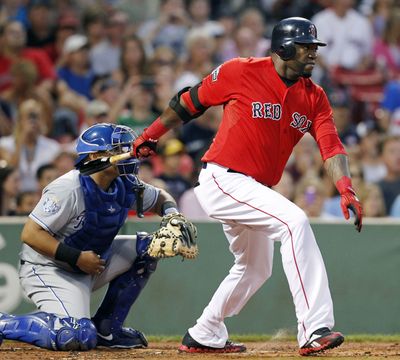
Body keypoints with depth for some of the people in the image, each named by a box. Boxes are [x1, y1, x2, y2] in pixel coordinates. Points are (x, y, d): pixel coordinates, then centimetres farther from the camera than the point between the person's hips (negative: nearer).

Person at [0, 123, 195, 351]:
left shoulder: (125, 186, -2)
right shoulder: (70, 188, -24)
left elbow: (160, 197, 17)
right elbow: (30, 234, -25)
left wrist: (172, 213, -7)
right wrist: (77, 257, -28)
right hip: (47, 270, -9)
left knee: (146, 247, 0)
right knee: (79, 338, -28)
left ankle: (106, 328, 6)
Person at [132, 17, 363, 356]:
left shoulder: (314, 98, 4)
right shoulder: (240, 72, -11)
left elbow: (331, 146, -9)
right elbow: (189, 102, 2)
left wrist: (346, 191, -25)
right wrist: (150, 136, 9)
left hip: (254, 191, 8)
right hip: (221, 179, -8)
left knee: (256, 269, 22)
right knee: (295, 221, -26)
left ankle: (203, 336, 42)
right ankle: (315, 330, -33)